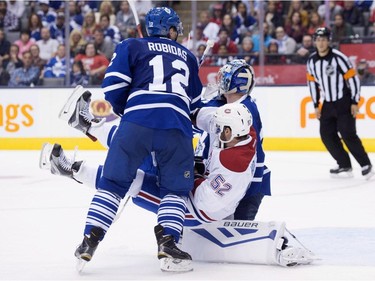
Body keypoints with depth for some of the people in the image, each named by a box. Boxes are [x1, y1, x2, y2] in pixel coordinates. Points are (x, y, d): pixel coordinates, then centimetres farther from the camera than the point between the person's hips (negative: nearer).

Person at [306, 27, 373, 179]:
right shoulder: (312, 61, 1)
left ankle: (366, 165, -4)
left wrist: (355, 102, -14)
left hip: (344, 102, -6)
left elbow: (353, 78, -14)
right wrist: (316, 105, 12)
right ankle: (345, 166, 11)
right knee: (327, 135, 1)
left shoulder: (338, 57, -17)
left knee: (347, 134, -14)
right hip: (328, 103, 6)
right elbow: (312, 82, 13)